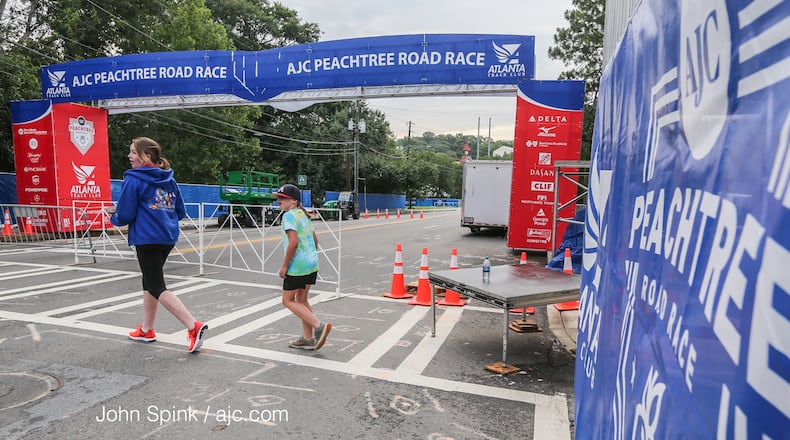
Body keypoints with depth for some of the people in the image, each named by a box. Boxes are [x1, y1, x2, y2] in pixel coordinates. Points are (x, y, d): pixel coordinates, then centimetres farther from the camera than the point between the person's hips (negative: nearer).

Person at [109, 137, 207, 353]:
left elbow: (124, 216, -9)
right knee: (149, 281, 21)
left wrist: (114, 217, 13)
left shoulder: (133, 179, -10)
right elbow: (180, 212, 13)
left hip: (147, 239, -7)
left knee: (157, 287, -3)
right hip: (168, 237, 8)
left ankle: (193, 326, -17)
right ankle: (146, 330, 32)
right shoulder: (169, 179, 10)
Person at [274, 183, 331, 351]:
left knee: (288, 301, 3)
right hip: (312, 264, 9)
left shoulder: (289, 215, -12)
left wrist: (284, 266, -16)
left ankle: (319, 326, -8)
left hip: (297, 266, -9)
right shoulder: (304, 215, 15)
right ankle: (308, 338, 21)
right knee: (301, 300, 16)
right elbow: (315, 240, 19)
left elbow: (293, 242, -22)